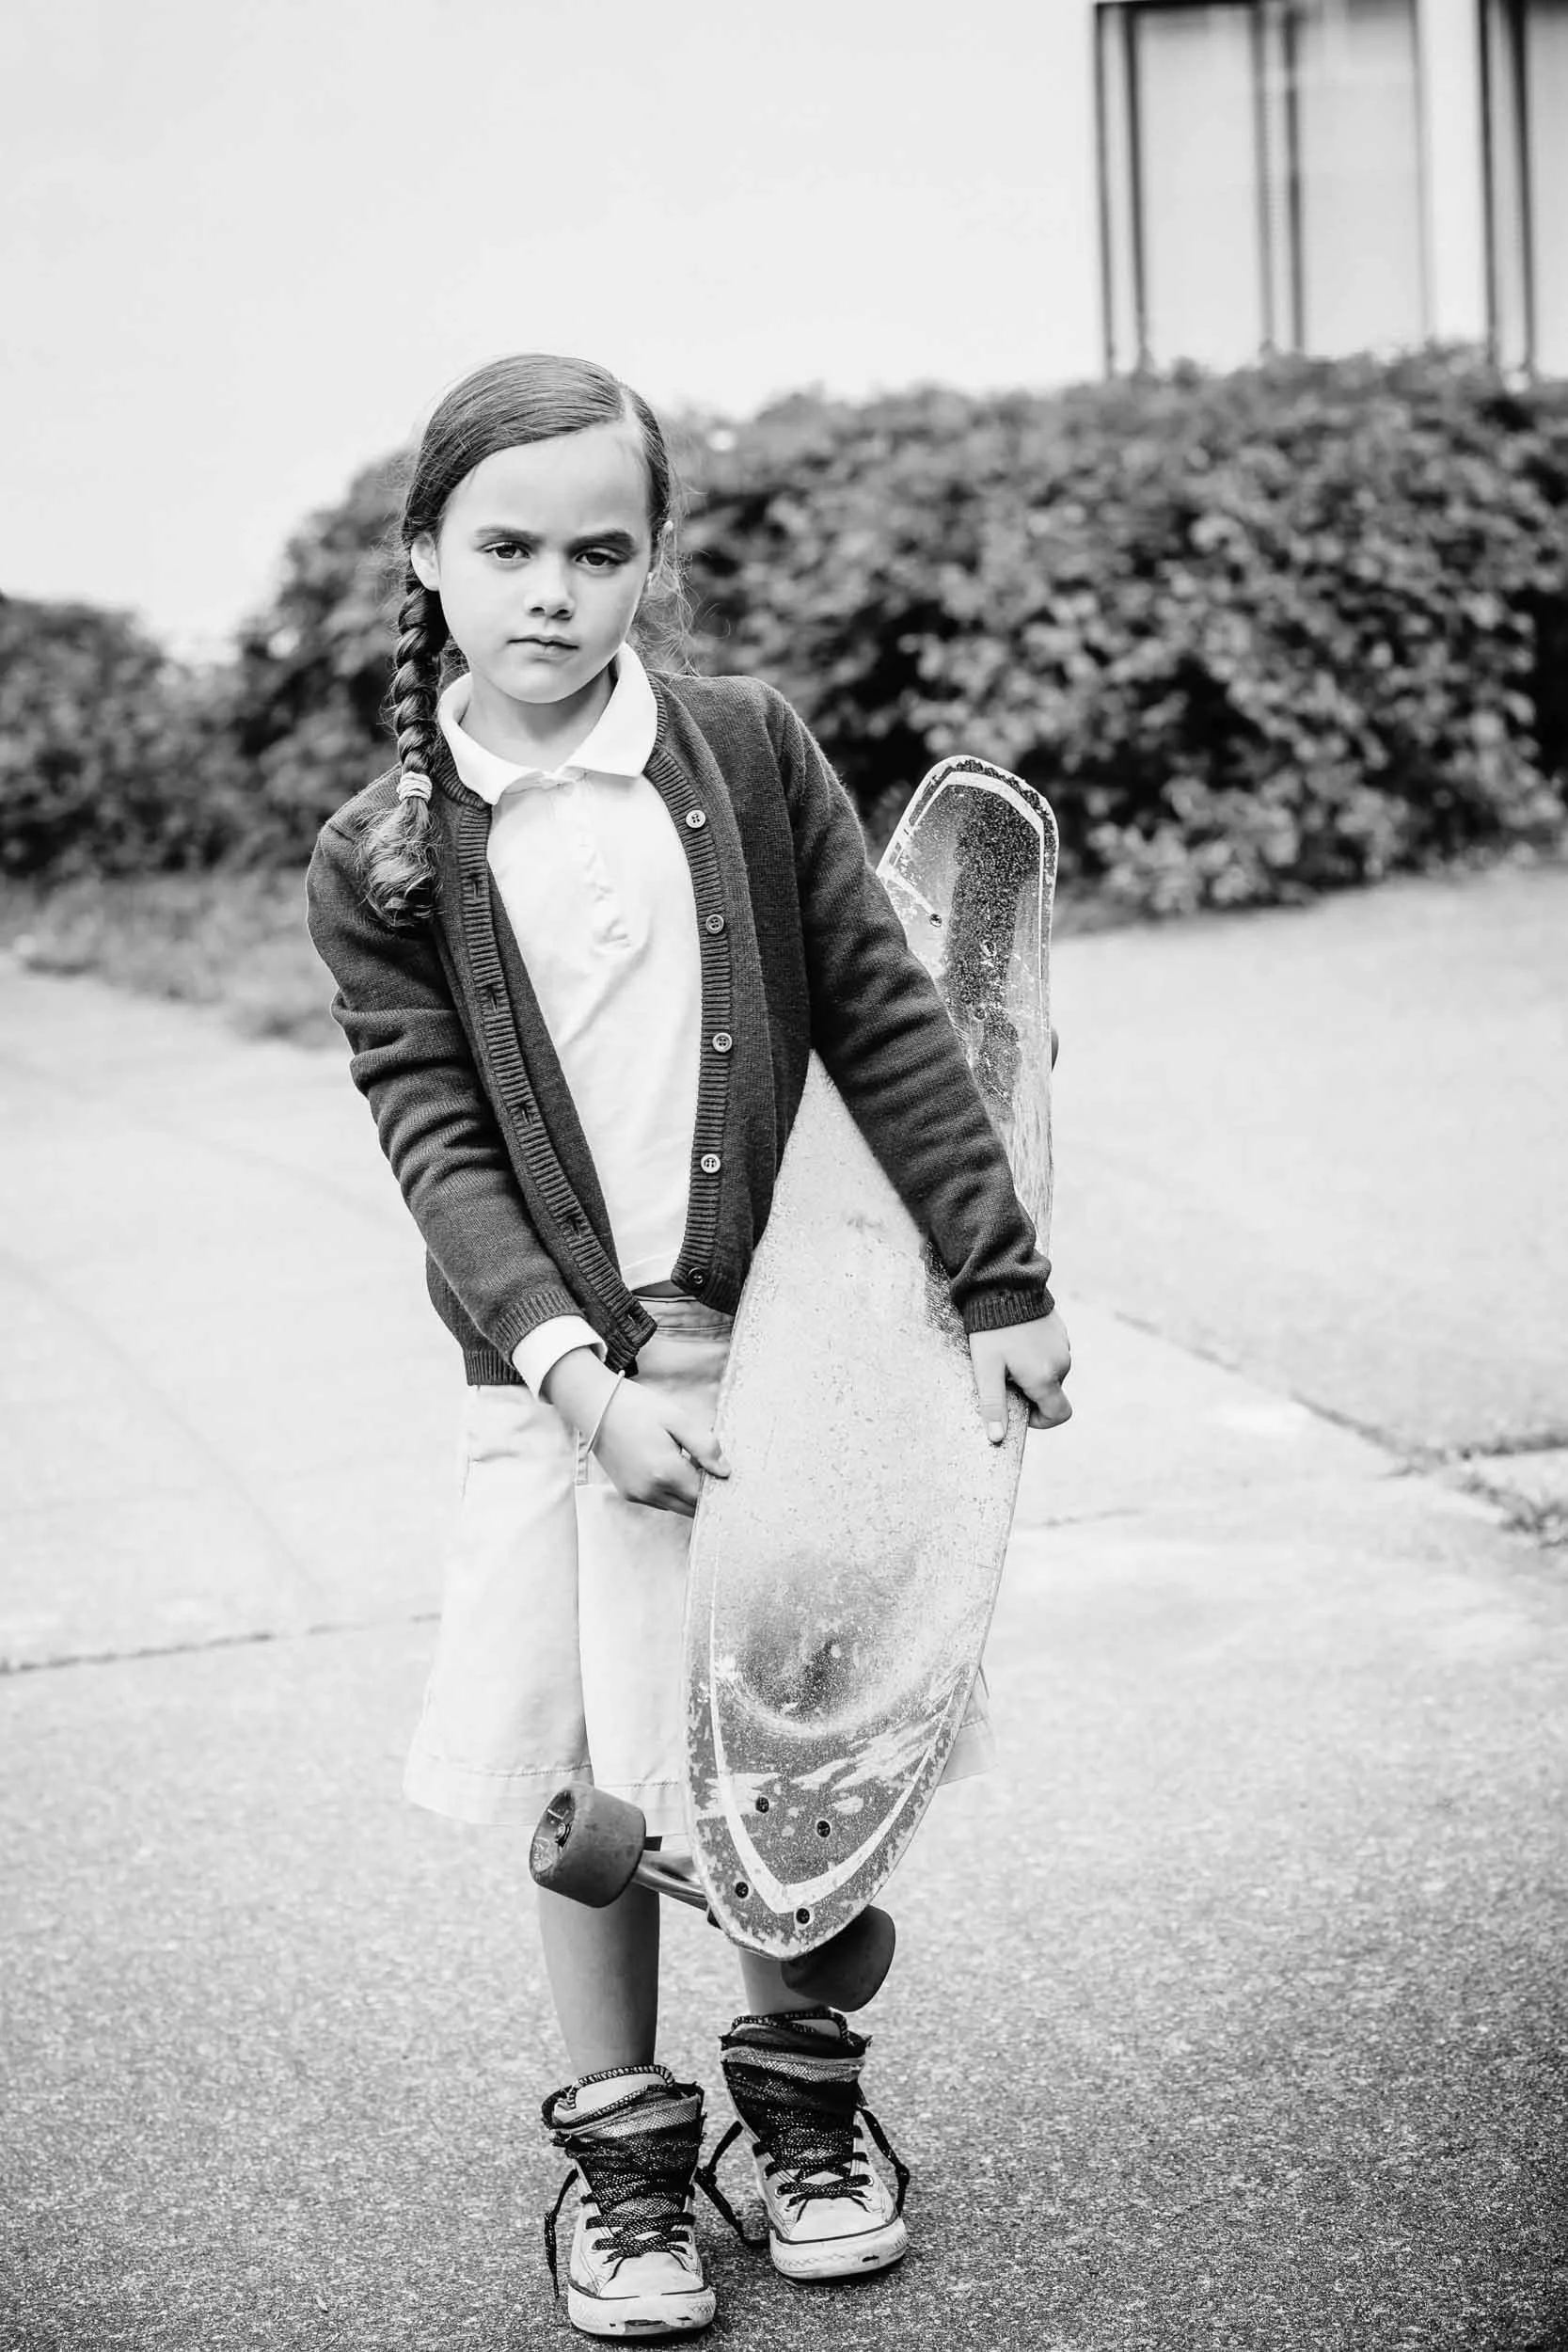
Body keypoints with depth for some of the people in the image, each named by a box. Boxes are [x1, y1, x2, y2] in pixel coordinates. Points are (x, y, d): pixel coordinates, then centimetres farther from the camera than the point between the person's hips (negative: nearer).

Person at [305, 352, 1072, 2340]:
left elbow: (886, 1025, 0)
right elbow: (437, 1145, -8)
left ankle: (802, 2091, 34)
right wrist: (580, 1375, -19)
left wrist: (999, 1283, -1)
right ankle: (622, 2145, 25)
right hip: (561, 1375, 0)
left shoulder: (749, 753, -2)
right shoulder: (378, 863, -3)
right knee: (586, 1778, 7)